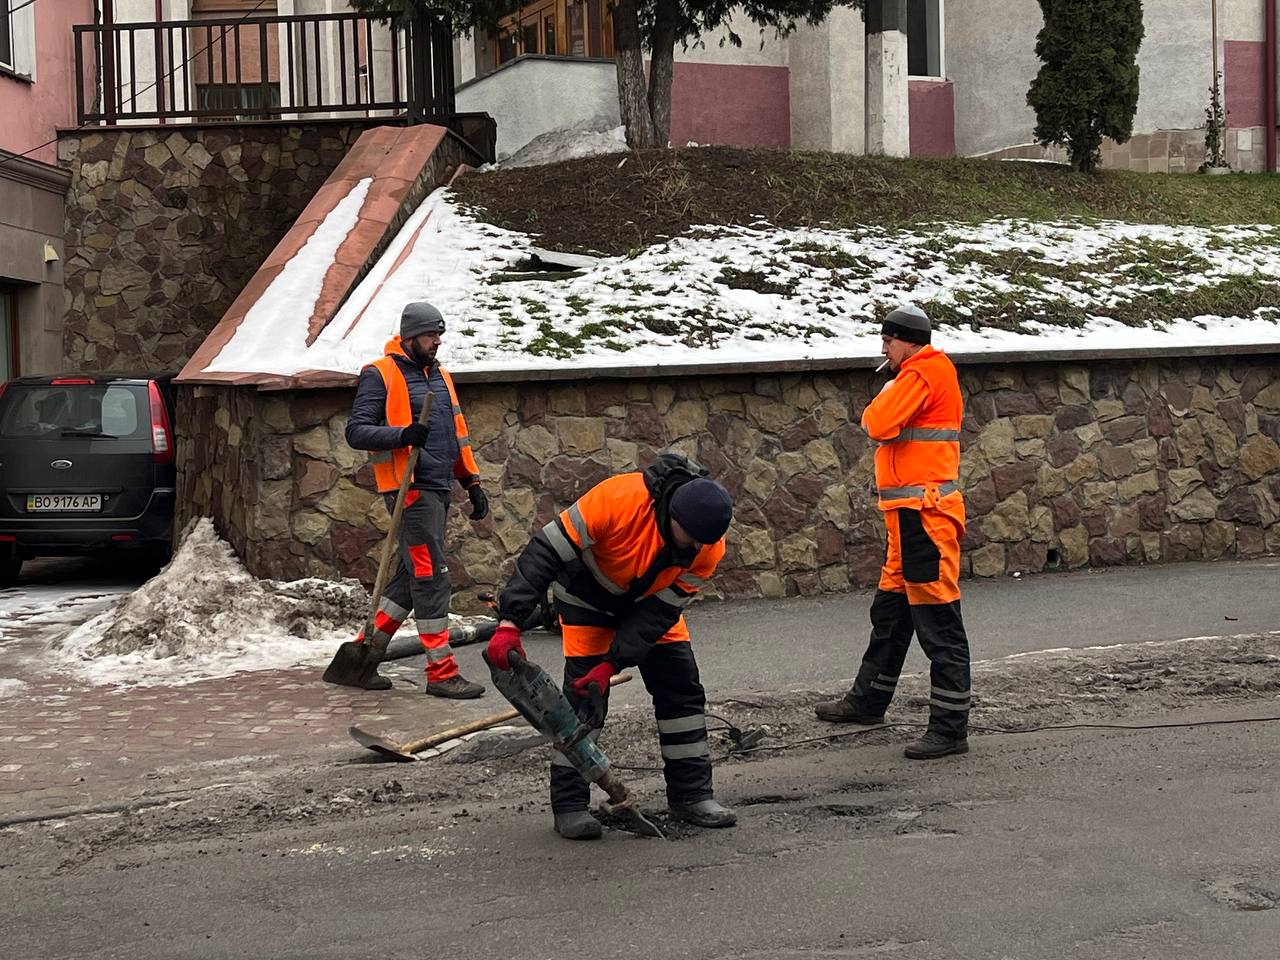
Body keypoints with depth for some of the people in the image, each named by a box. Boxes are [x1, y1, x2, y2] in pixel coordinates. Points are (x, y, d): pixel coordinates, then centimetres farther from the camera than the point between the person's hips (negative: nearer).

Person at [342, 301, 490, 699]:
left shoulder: (439, 375, 20)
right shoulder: (380, 375, -5)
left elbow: (457, 432, 26)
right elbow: (356, 431, -10)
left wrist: (472, 483, 20)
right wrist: (402, 435, -25)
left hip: (439, 488, 8)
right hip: (410, 488, -8)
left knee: (412, 576, 10)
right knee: (431, 576, -10)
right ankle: (441, 672, -7)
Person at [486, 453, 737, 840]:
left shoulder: (709, 548, -26)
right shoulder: (618, 499, -40)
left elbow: (661, 610, -21)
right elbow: (546, 551, -38)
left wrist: (613, 664, -29)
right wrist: (510, 622, -43)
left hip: (650, 599, 4)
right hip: (589, 594, -4)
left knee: (682, 686, 0)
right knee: (583, 696, -12)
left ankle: (691, 794, 12)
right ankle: (569, 804, -2)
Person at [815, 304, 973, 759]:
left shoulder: (922, 373, -12)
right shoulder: (932, 373, 20)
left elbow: (879, 424, -20)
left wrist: (882, 398, -1)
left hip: (924, 515, -11)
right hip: (911, 516, 11)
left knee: (938, 623, -8)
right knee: (890, 612, 20)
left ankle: (950, 729, -6)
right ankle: (867, 701, 33)